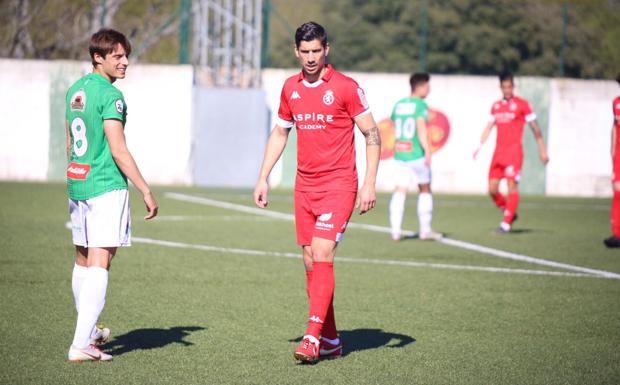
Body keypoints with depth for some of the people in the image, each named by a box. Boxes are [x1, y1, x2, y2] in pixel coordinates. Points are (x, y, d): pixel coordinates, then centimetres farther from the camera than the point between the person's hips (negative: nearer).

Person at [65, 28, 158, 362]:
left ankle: (89, 331, 33)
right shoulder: (110, 95, -14)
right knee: (99, 263, -10)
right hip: (107, 187, -9)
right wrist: (146, 191, -14)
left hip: (76, 185, 9)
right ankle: (81, 344, -17)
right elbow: (118, 151, -17)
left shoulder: (75, 91, 12)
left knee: (82, 261, 18)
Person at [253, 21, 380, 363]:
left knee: (321, 255, -16)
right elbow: (279, 133, 21)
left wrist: (370, 183, -11)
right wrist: (263, 178, 14)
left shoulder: (345, 87, -7)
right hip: (304, 186, 6)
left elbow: (372, 135, -4)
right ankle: (330, 340, 13)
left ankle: (313, 337, -16)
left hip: (338, 185, -6)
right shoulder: (290, 88, 9)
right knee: (310, 262, 5)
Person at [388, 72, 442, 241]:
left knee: (400, 191, 0)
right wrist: (427, 151, -20)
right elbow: (421, 128, -18)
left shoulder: (399, 104, 11)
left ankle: (396, 230, -10)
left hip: (400, 153, 5)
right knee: (425, 190, 12)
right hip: (417, 154, -5)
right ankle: (425, 230, 15)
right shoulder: (421, 105, -8)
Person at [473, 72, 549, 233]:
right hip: (498, 153, 6)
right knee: (492, 189, 1)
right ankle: (510, 213, 21)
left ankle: (506, 223, -8)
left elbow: (535, 128, 1)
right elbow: (489, 127, 23)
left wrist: (542, 151, -1)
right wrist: (480, 146, 12)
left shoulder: (522, 104, -2)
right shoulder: (496, 106, 14)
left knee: (512, 186, -12)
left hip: (514, 152, -6)